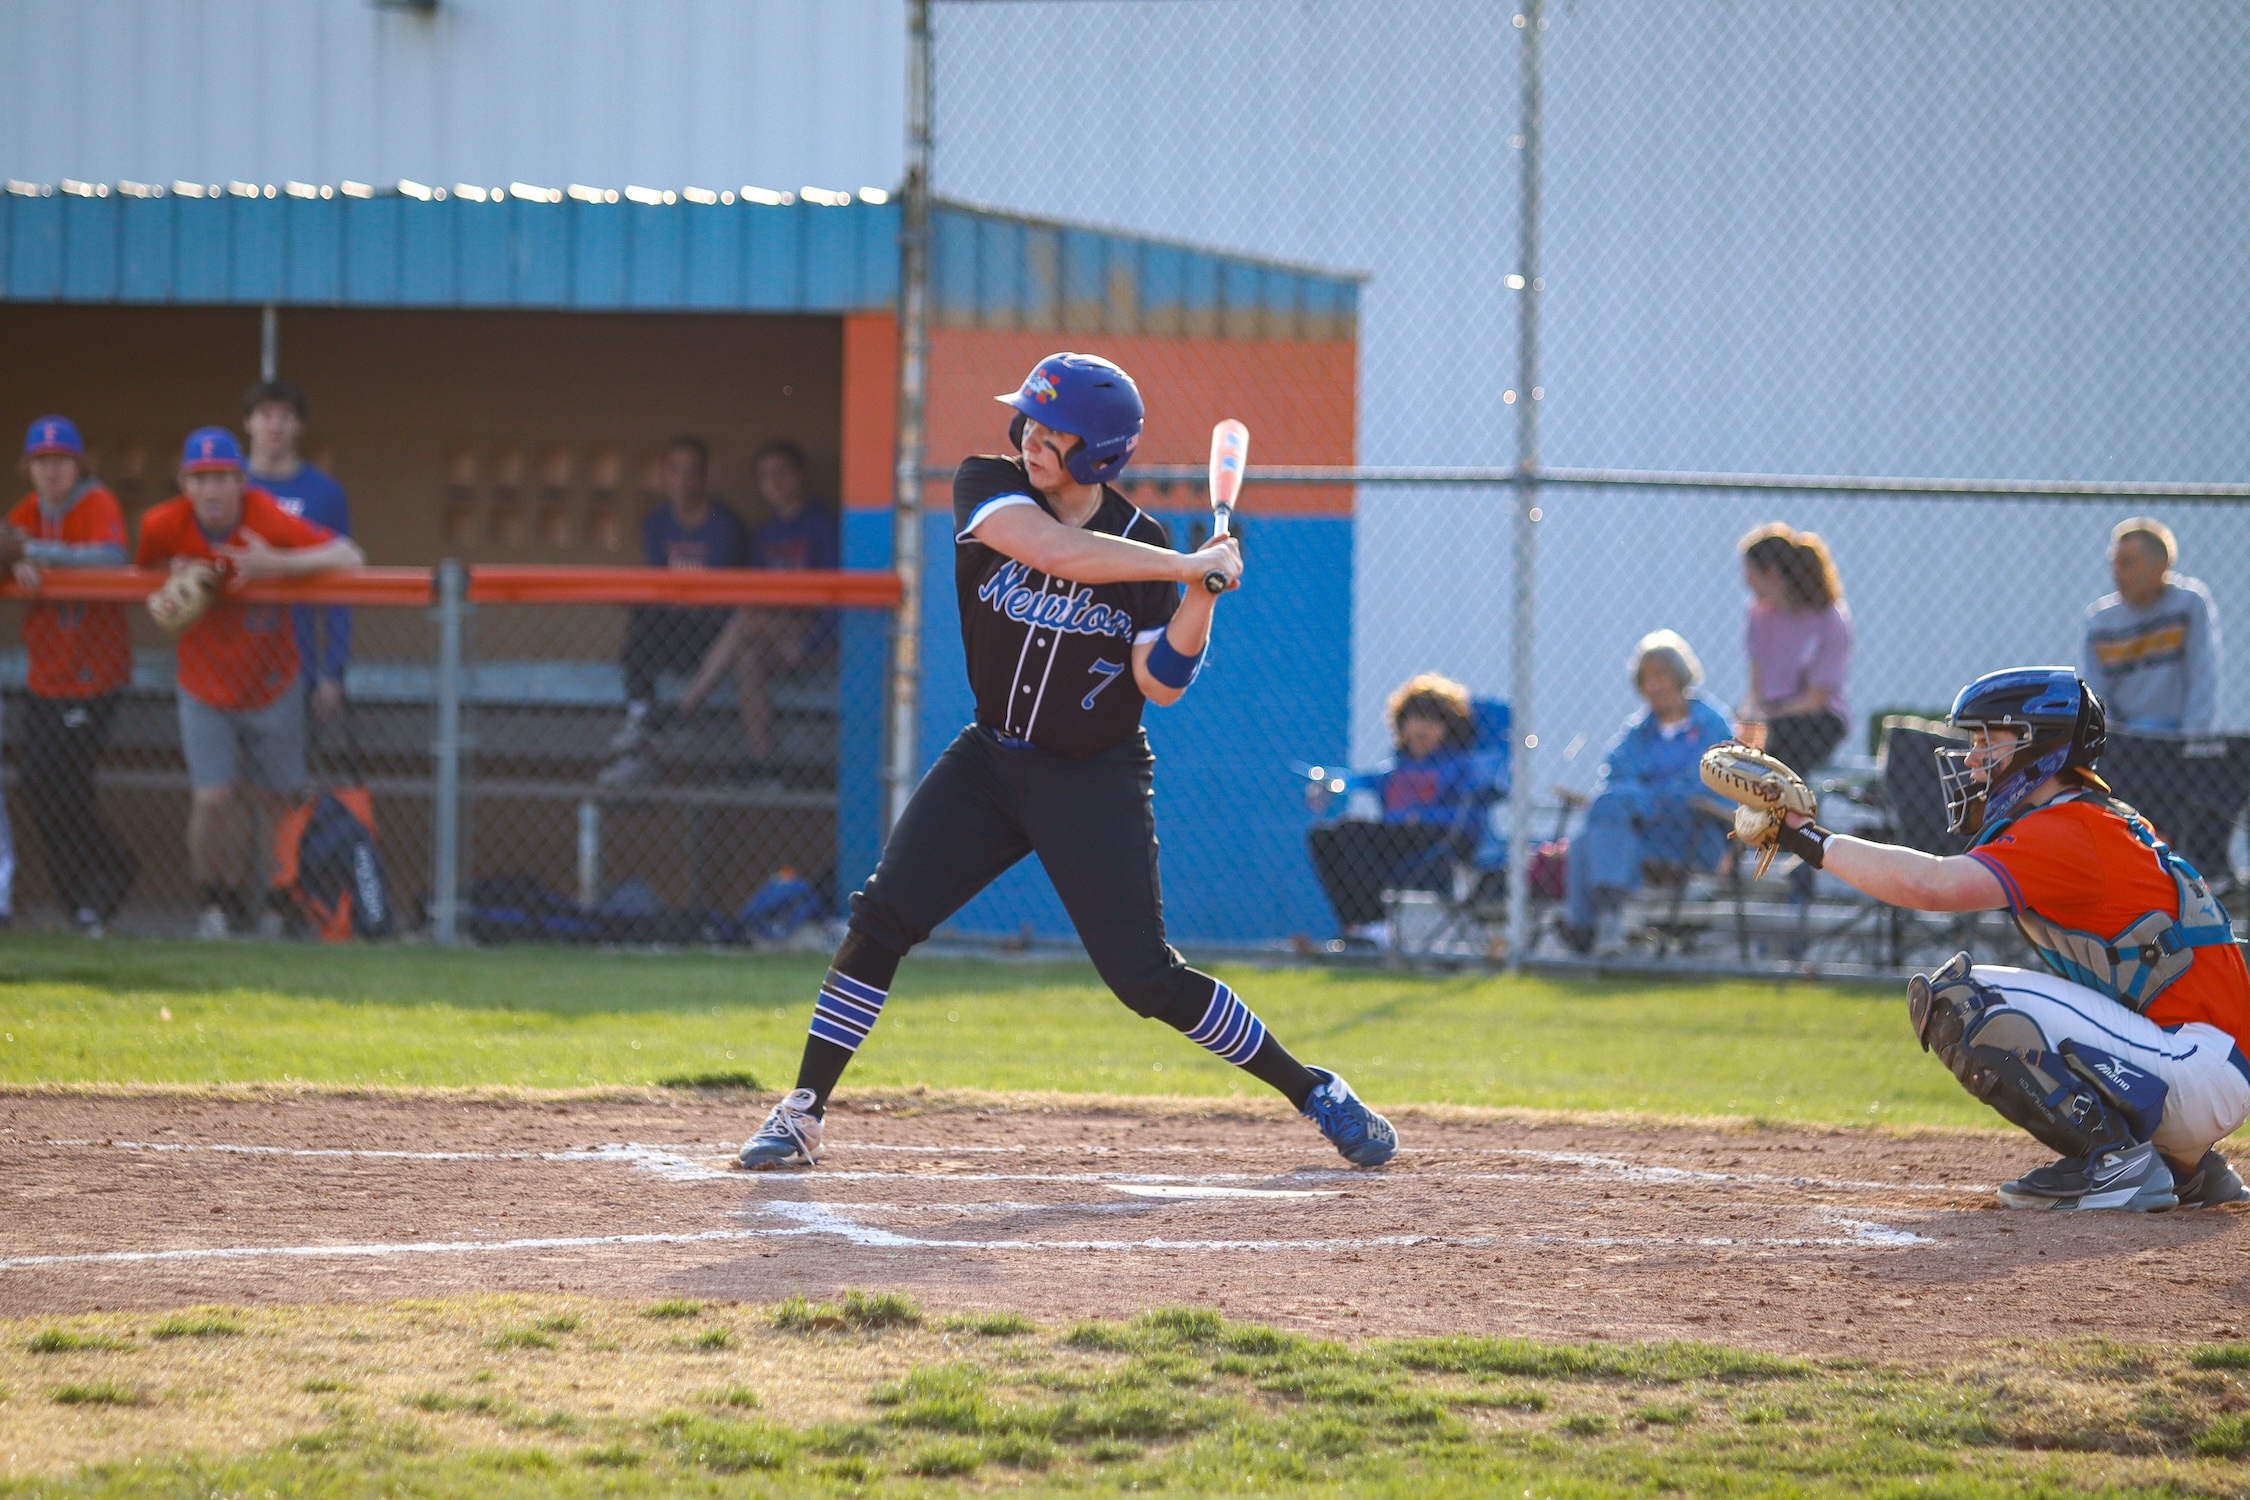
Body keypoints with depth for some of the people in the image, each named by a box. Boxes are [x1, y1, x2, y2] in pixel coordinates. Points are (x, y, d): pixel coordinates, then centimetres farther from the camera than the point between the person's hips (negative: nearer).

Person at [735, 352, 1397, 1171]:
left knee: (1146, 976, -6)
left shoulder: (1140, 542, -8)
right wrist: (1187, 568, -32)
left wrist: (1200, 595, -27)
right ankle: (802, 1112, -2)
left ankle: (1316, 1094, 10)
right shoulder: (987, 488, -9)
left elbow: (1161, 684, -12)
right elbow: (1053, 550, -29)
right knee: (882, 916, -12)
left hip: (1095, 780, -2)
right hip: (991, 759, 2)